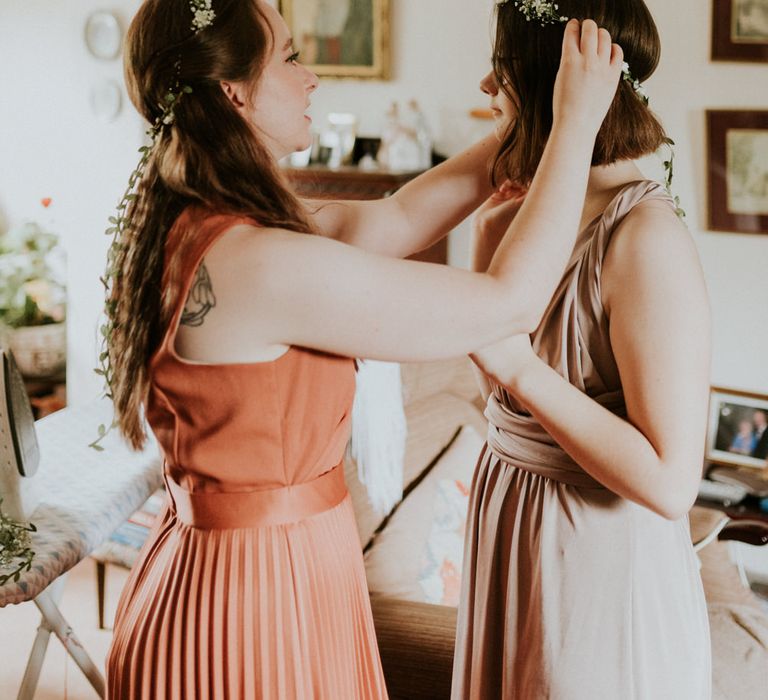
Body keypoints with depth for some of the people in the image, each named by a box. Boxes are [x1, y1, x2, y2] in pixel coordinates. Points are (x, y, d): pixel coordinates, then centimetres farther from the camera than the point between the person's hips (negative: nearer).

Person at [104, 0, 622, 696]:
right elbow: (512, 301, -22)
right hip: (257, 600, -9)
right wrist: (575, 122, -14)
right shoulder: (260, 263, -27)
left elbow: (399, 218, 8)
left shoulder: (191, 225, 1)